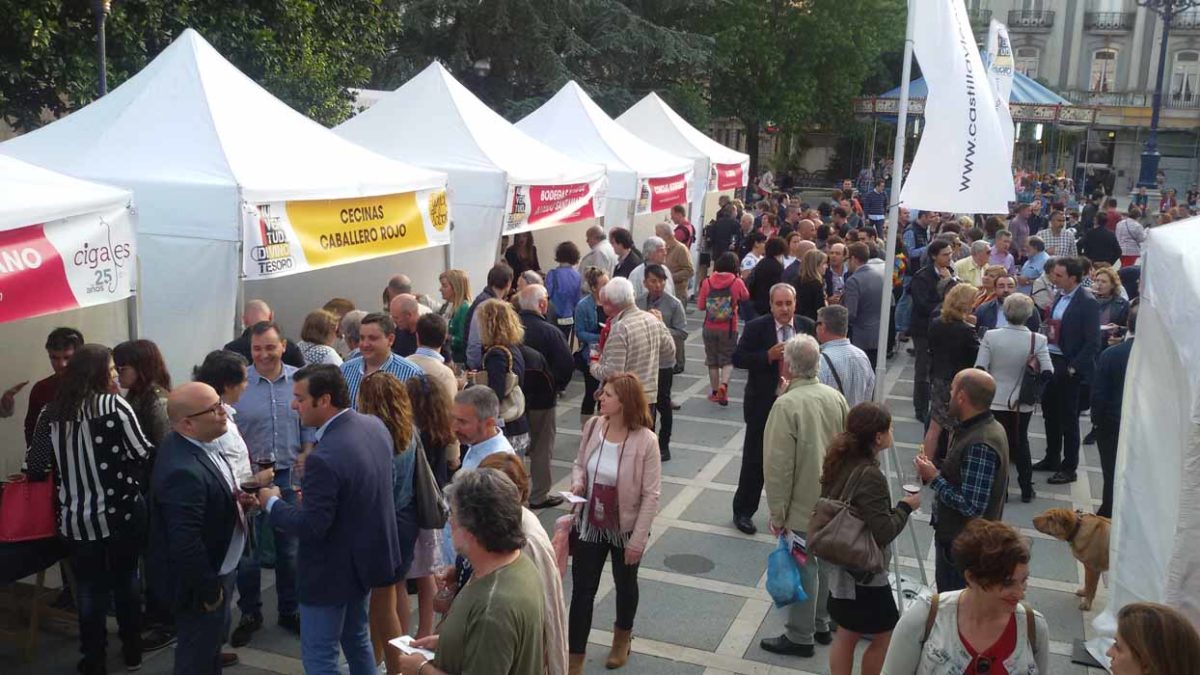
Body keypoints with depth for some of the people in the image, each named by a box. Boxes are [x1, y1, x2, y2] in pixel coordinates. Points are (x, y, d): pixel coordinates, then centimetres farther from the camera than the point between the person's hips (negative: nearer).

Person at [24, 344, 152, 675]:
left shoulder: (51, 412, -1)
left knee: (89, 588, 17)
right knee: (126, 579, 19)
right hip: (121, 512, -2)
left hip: (76, 519, 2)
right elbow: (144, 456, -11)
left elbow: (36, 469, 1)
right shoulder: (114, 405, -12)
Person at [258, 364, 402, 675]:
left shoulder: (324, 457, -31)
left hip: (334, 571, -8)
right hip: (366, 554, 8)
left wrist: (272, 503, -10)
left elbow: (311, 527, -26)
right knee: (355, 638, 26)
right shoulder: (374, 425, -4)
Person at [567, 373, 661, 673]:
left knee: (625, 585, 22)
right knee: (581, 590, 7)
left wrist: (638, 538, -16)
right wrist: (577, 483, -16)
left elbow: (651, 494, -18)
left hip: (625, 528, -3)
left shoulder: (645, 440, -23)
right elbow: (579, 464, 6)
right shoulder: (593, 426, -11)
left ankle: (622, 639, 50)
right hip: (589, 524, 3)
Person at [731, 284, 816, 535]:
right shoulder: (756, 327, -10)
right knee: (754, 460, 5)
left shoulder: (807, 326, 0)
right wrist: (768, 355, -24)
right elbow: (738, 359, -12)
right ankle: (743, 512, 19)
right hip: (763, 405, -3)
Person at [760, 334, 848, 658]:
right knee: (825, 563, 20)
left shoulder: (787, 405, -23)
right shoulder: (835, 397, -4)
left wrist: (777, 512, -11)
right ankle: (823, 624, 36)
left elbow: (779, 466, -21)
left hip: (803, 506, -6)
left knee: (802, 570, 7)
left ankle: (799, 638, 20)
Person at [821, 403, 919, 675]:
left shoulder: (841, 462, -1)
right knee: (884, 634, 11)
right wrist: (906, 507, -10)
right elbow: (883, 532, -24)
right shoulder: (870, 476, -26)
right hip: (864, 571, -8)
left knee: (846, 633, 19)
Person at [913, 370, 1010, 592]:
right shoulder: (984, 427, 3)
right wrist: (936, 472, 2)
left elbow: (971, 506, -29)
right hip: (956, 535, 10)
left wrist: (934, 478, -21)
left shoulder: (980, 445, -29)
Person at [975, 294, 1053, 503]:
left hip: (996, 399, -1)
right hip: (1022, 401, 1)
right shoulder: (1037, 340, -13)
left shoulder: (991, 336, -14)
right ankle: (1026, 490, 22)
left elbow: (979, 369, -15)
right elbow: (1048, 373, -15)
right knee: (1021, 442, 17)